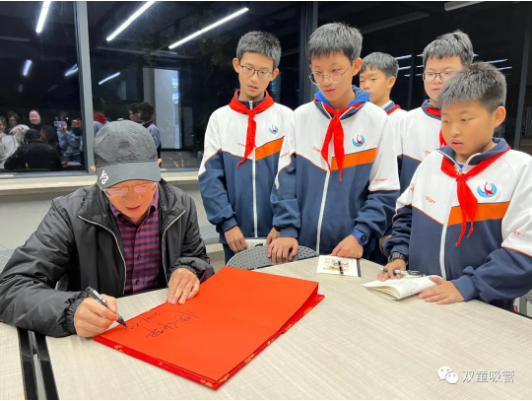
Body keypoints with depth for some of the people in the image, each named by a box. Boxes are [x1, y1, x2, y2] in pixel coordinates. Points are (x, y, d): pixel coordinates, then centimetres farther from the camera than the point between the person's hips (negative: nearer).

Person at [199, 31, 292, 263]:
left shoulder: (286, 118, 2)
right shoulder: (219, 119, 3)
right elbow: (210, 178, -3)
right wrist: (228, 223, -13)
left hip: (278, 231, 0)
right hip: (236, 234, 1)